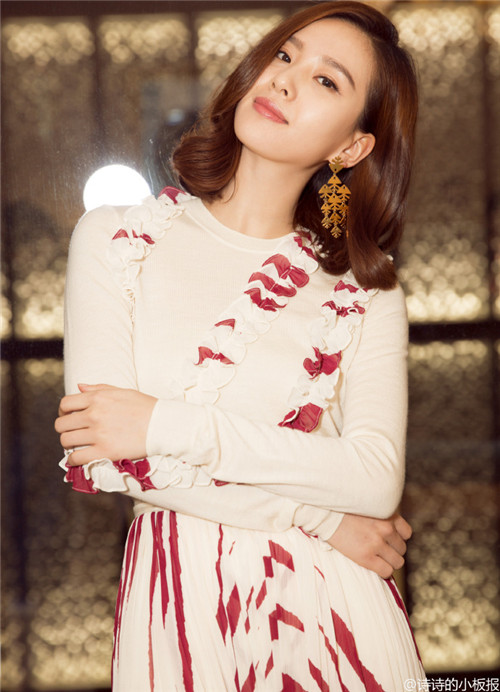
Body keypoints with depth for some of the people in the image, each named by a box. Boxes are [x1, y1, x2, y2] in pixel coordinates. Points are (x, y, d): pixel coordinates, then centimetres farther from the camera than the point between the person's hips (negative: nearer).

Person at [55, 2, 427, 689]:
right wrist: (321, 519, -12)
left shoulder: (366, 288, 2)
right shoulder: (116, 239, 0)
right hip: (181, 600, 0)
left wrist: (168, 424, -18)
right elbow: (102, 456, -10)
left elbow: (378, 480, -11)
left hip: (332, 605, 1)